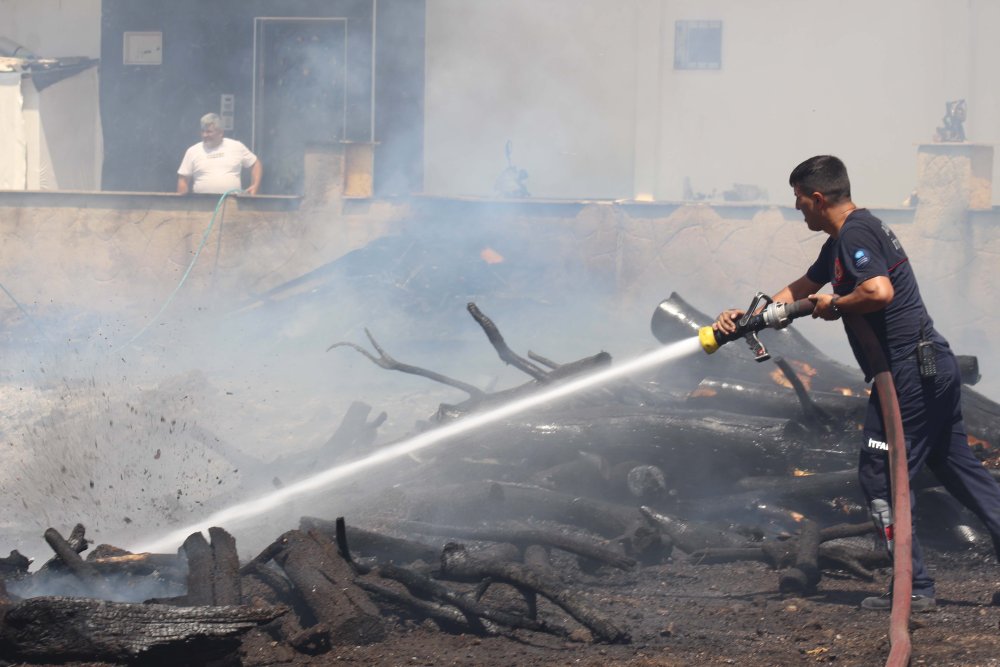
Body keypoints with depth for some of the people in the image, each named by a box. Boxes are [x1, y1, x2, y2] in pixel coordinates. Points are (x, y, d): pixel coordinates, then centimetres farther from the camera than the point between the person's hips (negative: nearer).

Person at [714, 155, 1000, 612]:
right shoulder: (843, 239, 19)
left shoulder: (855, 235, -14)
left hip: (908, 372, -10)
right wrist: (747, 317, 24)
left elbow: (879, 291, -30)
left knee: (880, 476, -3)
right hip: (935, 366, 10)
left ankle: (914, 588, -1)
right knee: (957, 467, 13)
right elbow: (801, 290, 29)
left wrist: (834, 306, -13)